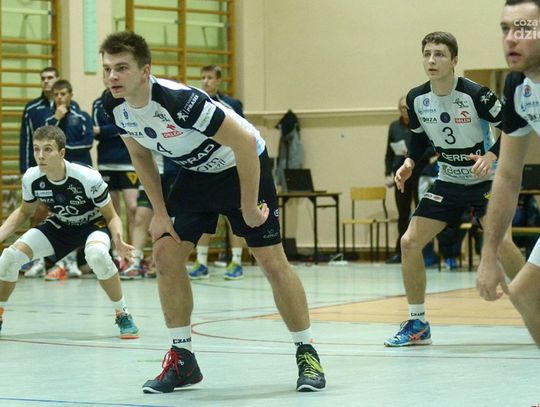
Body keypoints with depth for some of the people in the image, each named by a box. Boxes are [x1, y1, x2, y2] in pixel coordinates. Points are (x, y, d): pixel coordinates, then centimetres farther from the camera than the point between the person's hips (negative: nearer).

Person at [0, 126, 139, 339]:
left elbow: (111, 217, -18)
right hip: (59, 225, 4)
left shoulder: (88, 178, -31)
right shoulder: (31, 178, -19)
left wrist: (118, 239, -40)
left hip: (94, 224, -4)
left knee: (97, 255, -39)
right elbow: (24, 212, 4)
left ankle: (122, 315, -18)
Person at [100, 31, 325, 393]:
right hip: (196, 172, 7)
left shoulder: (177, 99, -36)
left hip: (243, 165, -6)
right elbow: (140, 154, 7)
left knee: (272, 261, -8)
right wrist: (160, 212, 0)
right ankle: (183, 358, 5)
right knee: (166, 254, -6)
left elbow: (244, 142, -32)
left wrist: (248, 207, -25)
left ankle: (307, 353, 7)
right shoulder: (116, 108, -14)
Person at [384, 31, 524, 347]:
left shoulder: (476, 94, -22)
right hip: (449, 182, 5)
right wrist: (410, 163, -6)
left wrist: (491, 156, -29)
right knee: (410, 242, -5)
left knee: (500, 241, -24)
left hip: (485, 179, -5)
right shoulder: (416, 99, -6)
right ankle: (417, 325, 9)